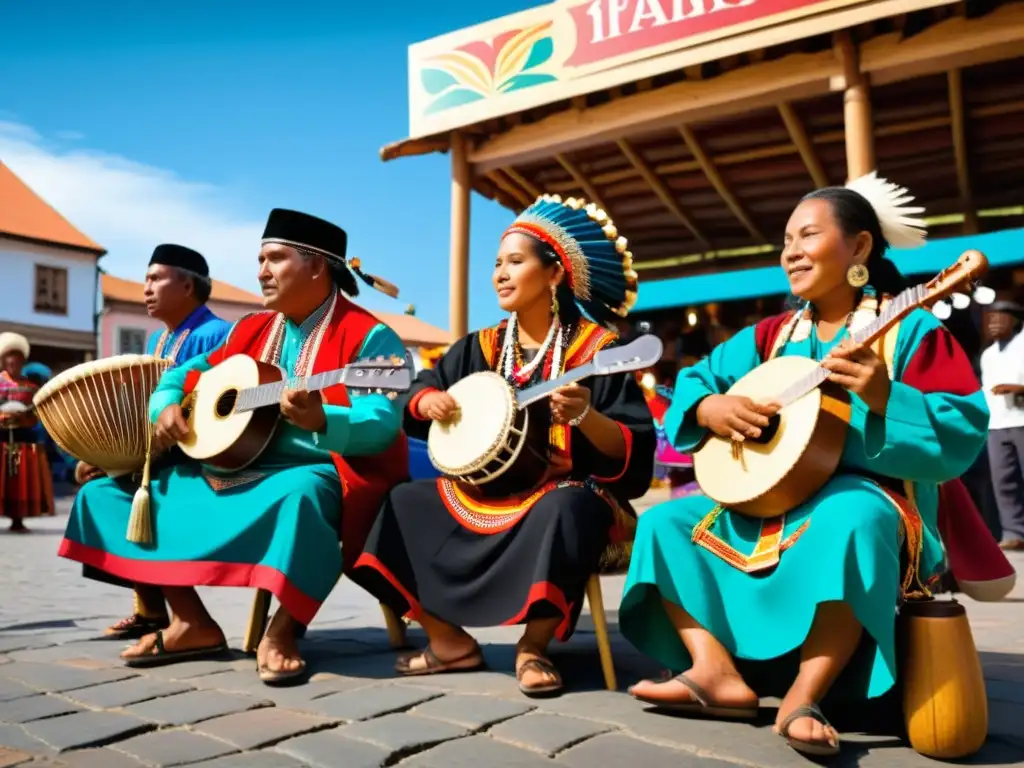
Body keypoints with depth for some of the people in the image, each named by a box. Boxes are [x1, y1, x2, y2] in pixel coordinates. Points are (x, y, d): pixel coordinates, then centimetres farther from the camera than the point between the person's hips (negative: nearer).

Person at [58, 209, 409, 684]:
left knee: (299, 497, -44)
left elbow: (382, 424, -22)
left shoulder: (368, 337, -8)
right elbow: (187, 375, 20)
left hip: (318, 474, -7)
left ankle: (281, 632, -19)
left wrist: (320, 421, -41)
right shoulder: (251, 331, 15)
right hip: (231, 465, 8)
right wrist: (167, 406, -3)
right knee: (108, 492, 5)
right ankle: (192, 623, 0)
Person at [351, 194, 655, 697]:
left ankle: (533, 646, -15)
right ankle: (451, 641, 0)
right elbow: (415, 396, 14)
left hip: (566, 492, -6)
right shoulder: (481, 348, 8)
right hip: (485, 492, 6)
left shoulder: (596, 351, -8)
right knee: (402, 504, -6)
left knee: (563, 512, -38)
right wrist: (428, 400, -10)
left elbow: (634, 452, -14)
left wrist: (585, 416, -32)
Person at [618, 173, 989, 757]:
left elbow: (963, 435, -14)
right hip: (764, 499, 6)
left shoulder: (909, 330, -3)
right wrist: (713, 408, -11)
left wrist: (884, 398, -31)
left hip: (861, 499, -6)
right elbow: (693, 381, 12)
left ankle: (802, 700, -33)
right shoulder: (771, 336, 13)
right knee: (664, 523, -7)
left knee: (848, 524, -41)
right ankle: (719, 673, -19)